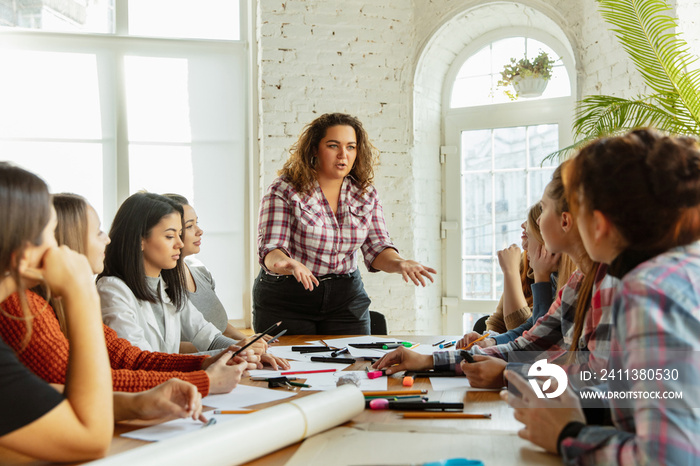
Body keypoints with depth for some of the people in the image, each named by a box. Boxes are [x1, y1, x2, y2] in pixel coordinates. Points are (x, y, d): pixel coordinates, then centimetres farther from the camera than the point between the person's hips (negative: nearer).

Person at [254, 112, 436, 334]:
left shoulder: (366, 195, 4)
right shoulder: (284, 190, -9)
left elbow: (377, 248, 0)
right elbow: (270, 249, -16)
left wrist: (400, 264, -23)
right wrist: (289, 265, -39)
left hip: (346, 298, 3)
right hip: (285, 298, -3)